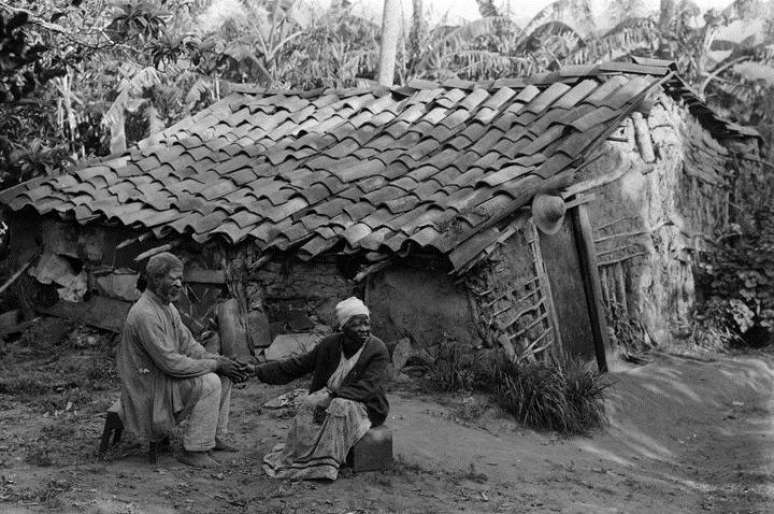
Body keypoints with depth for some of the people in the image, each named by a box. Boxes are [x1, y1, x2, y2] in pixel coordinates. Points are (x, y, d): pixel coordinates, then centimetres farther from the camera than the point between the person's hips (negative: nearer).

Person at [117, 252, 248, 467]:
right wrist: (216, 364, -20)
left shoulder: (168, 307, 8)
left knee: (223, 376, 6)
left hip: (163, 379, 10)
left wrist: (221, 361, -7)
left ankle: (215, 438, 15)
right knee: (209, 382, -23)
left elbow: (189, 346, 10)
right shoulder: (145, 314, -25)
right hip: (148, 391, -10)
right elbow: (171, 363, -27)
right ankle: (194, 451, -14)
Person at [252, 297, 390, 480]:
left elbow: (366, 388, -22)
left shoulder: (378, 350, -15)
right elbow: (299, 365, 5)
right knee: (309, 403, -24)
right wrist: (258, 370, 1)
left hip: (365, 407, -4)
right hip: (330, 398, 4)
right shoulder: (331, 344, -1)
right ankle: (294, 457, -25)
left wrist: (332, 396, -32)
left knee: (340, 407, -34)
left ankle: (325, 466, -35)